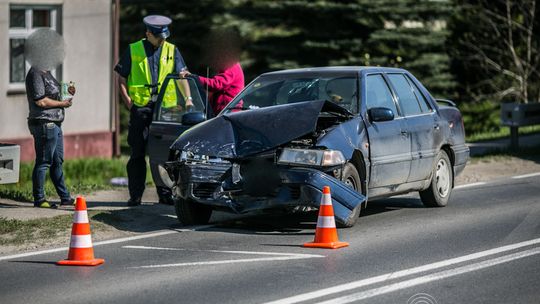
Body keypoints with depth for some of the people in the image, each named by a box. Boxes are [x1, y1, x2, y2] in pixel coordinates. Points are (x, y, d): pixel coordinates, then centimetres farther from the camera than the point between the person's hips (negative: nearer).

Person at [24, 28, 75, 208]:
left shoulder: (46, 73, 17)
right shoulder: (35, 74, -14)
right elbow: (40, 101, -20)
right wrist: (62, 103, -12)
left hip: (54, 124, 11)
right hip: (44, 124, -11)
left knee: (57, 162, 14)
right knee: (43, 162, -5)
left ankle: (64, 197, 20)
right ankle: (39, 199, 1)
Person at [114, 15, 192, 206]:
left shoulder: (172, 50, 11)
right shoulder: (133, 50, 5)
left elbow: (181, 75, 5)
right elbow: (122, 79, 7)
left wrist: (188, 98, -9)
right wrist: (128, 102, -5)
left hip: (165, 106, 2)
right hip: (140, 106, -2)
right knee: (138, 152, 0)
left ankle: (165, 194, 10)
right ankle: (135, 196, 4)